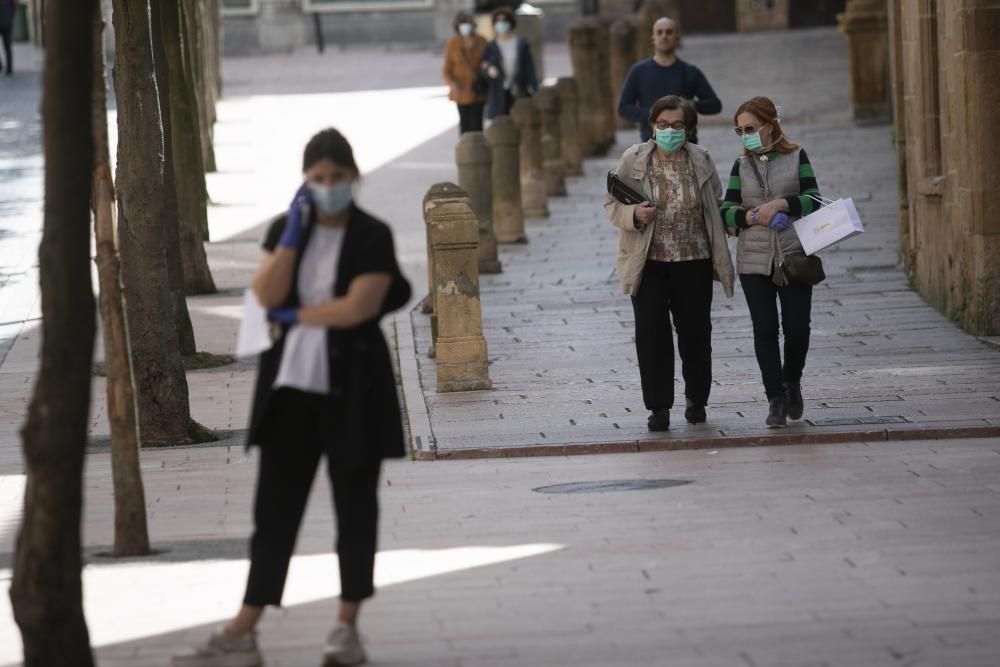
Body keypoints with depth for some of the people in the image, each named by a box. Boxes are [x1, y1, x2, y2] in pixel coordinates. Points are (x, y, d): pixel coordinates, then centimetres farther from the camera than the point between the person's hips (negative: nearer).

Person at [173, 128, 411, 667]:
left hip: (351, 389, -3)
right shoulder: (285, 230, 8)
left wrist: (297, 315, -7)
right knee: (275, 507, 2)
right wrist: (294, 232, -12)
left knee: (354, 507, 6)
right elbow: (267, 295, -7)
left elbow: (358, 307, -16)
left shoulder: (372, 236, -5)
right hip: (292, 385, 3)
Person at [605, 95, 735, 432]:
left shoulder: (701, 161, 5)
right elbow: (612, 204, 3)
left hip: (694, 262, 1)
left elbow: (715, 208, 13)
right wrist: (634, 213, -19)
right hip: (649, 262, -1)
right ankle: (659, 407, 5)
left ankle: (696, 399, 26)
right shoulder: (633, 160, 0)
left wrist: (719, 258, 9)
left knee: (695, 332, 7)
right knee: (652, 335, -3)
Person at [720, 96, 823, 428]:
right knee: (765, 329, -1)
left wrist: (781, 204, -20)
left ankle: (792, 381, 25)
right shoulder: (742, 165, 8)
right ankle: (776, 398, 5)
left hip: (794, 256, -2)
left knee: (797, 327, -2)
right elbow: (726, 211, 3)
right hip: (754, 260, 2)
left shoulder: (796, 158, 2)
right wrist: (753, 216, -16)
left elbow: (813, 200, -5)